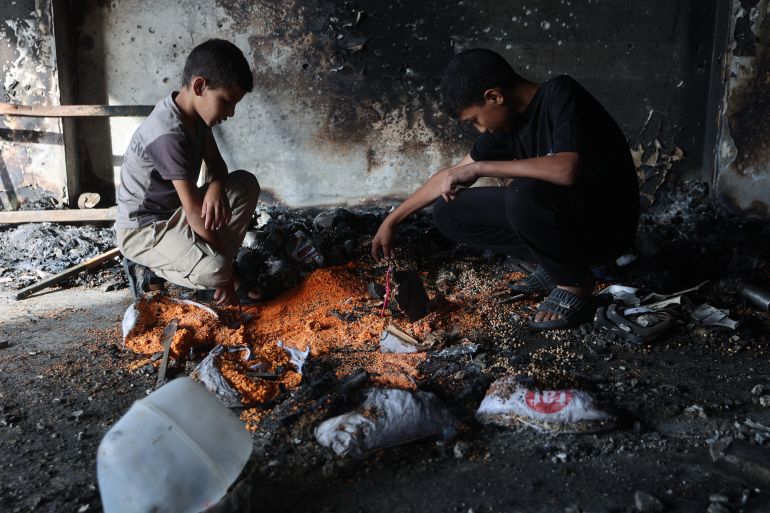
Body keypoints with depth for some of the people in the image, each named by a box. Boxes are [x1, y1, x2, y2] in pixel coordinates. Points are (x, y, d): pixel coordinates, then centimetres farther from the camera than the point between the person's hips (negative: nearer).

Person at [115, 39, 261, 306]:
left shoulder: (194, 111, -3)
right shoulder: (169, 135, -30)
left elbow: (215, 162, 6)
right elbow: (195, 211, -28)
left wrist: (216, 187, -22)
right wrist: (227, 275, -21)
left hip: (175, 211, 9)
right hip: (143, 228, -9)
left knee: (247, 184, -3)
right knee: (215, 269, -32)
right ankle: (150, 267, -3)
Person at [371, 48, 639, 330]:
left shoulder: (560, 94, -18)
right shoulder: (509, 123, 2)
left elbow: (567, 169, -36)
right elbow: (450, 175, 11)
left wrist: (480, 167, -27)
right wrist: (391, 221, 14)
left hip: (607, 223, -7)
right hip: (560, 218, 7)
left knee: (524, 194, -37)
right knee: (448, 212, 0)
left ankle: (574, 281, -10)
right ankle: (555, 263, 6)